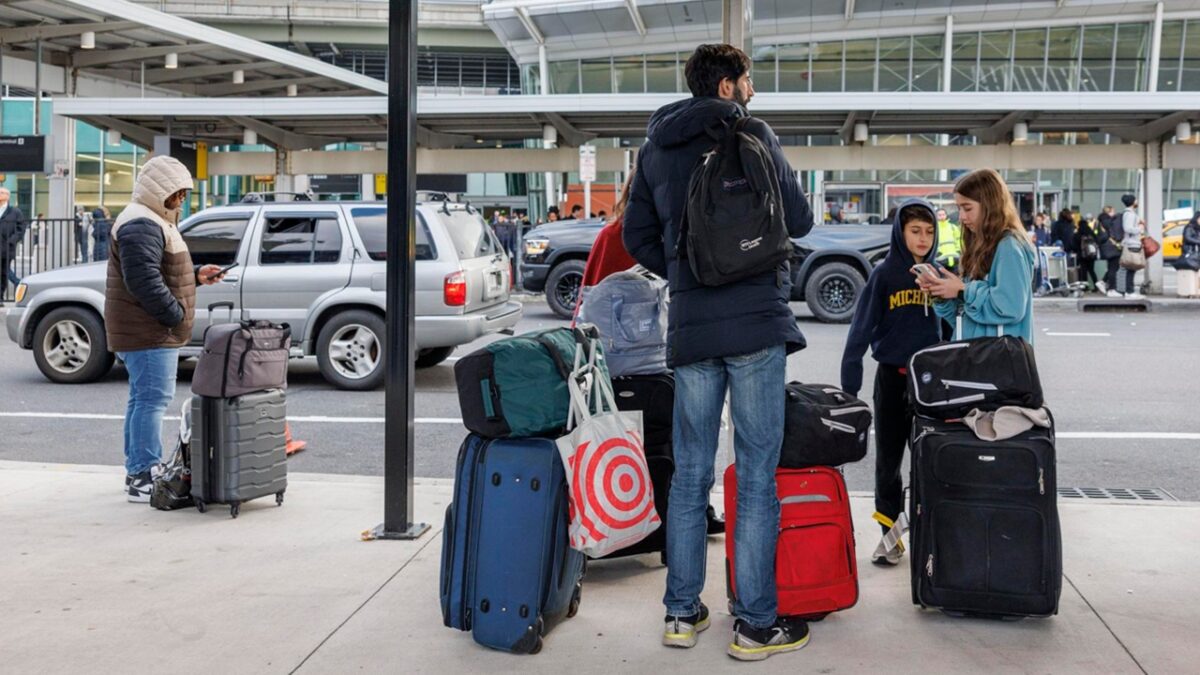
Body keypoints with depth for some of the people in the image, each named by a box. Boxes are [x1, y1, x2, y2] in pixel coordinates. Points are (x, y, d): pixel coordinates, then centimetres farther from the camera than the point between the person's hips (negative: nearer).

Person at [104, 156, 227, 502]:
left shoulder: (155, 222, 20)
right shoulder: (141, 225, -16)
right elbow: (144, 281, -25)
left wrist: (197, 274, 13)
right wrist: (176, 315, -20)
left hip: (154, 330, 11)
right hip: (148, 331, -11)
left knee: (143, 399, 15)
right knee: (153, 399, -11)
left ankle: (138, 472, 23)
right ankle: (142, 478, -10)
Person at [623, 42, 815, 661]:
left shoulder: (655, 150, 13)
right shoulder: (752, 135, -3)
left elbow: (637, 237, 15)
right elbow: (799, 221, 3)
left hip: (689, 326, 5)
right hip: (757, 320, -5)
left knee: (690, 475, 11)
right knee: (757, 475, 0)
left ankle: (682, 612, 16)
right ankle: (755, 624, 4)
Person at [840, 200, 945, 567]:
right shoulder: (884, 274, -3)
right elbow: (862, 328, -6)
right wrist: (849, 382, -11)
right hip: (891, 376, -1)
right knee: (888, 460, 7)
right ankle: (890, 534, 16)